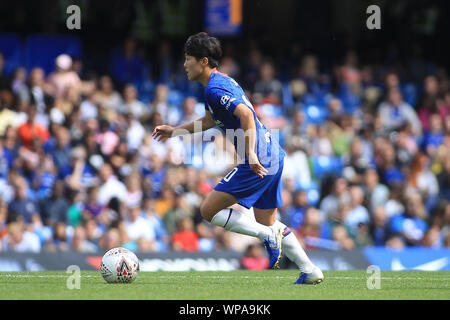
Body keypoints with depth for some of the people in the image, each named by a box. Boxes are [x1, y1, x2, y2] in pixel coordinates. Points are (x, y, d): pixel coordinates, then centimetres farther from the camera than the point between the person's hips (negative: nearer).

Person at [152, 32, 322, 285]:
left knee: (209, 210, -4)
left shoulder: (215, 88, -13)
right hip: (273, 156, 10)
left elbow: (246, 113, -27)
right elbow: (209, 121, 34)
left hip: (258, 162, -10)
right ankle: (310, 271, 16)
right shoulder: (222, 81, 18)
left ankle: (269, 235, -7)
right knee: (267, 221, 19)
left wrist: (251, 154, -31)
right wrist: (174, 131, 36)